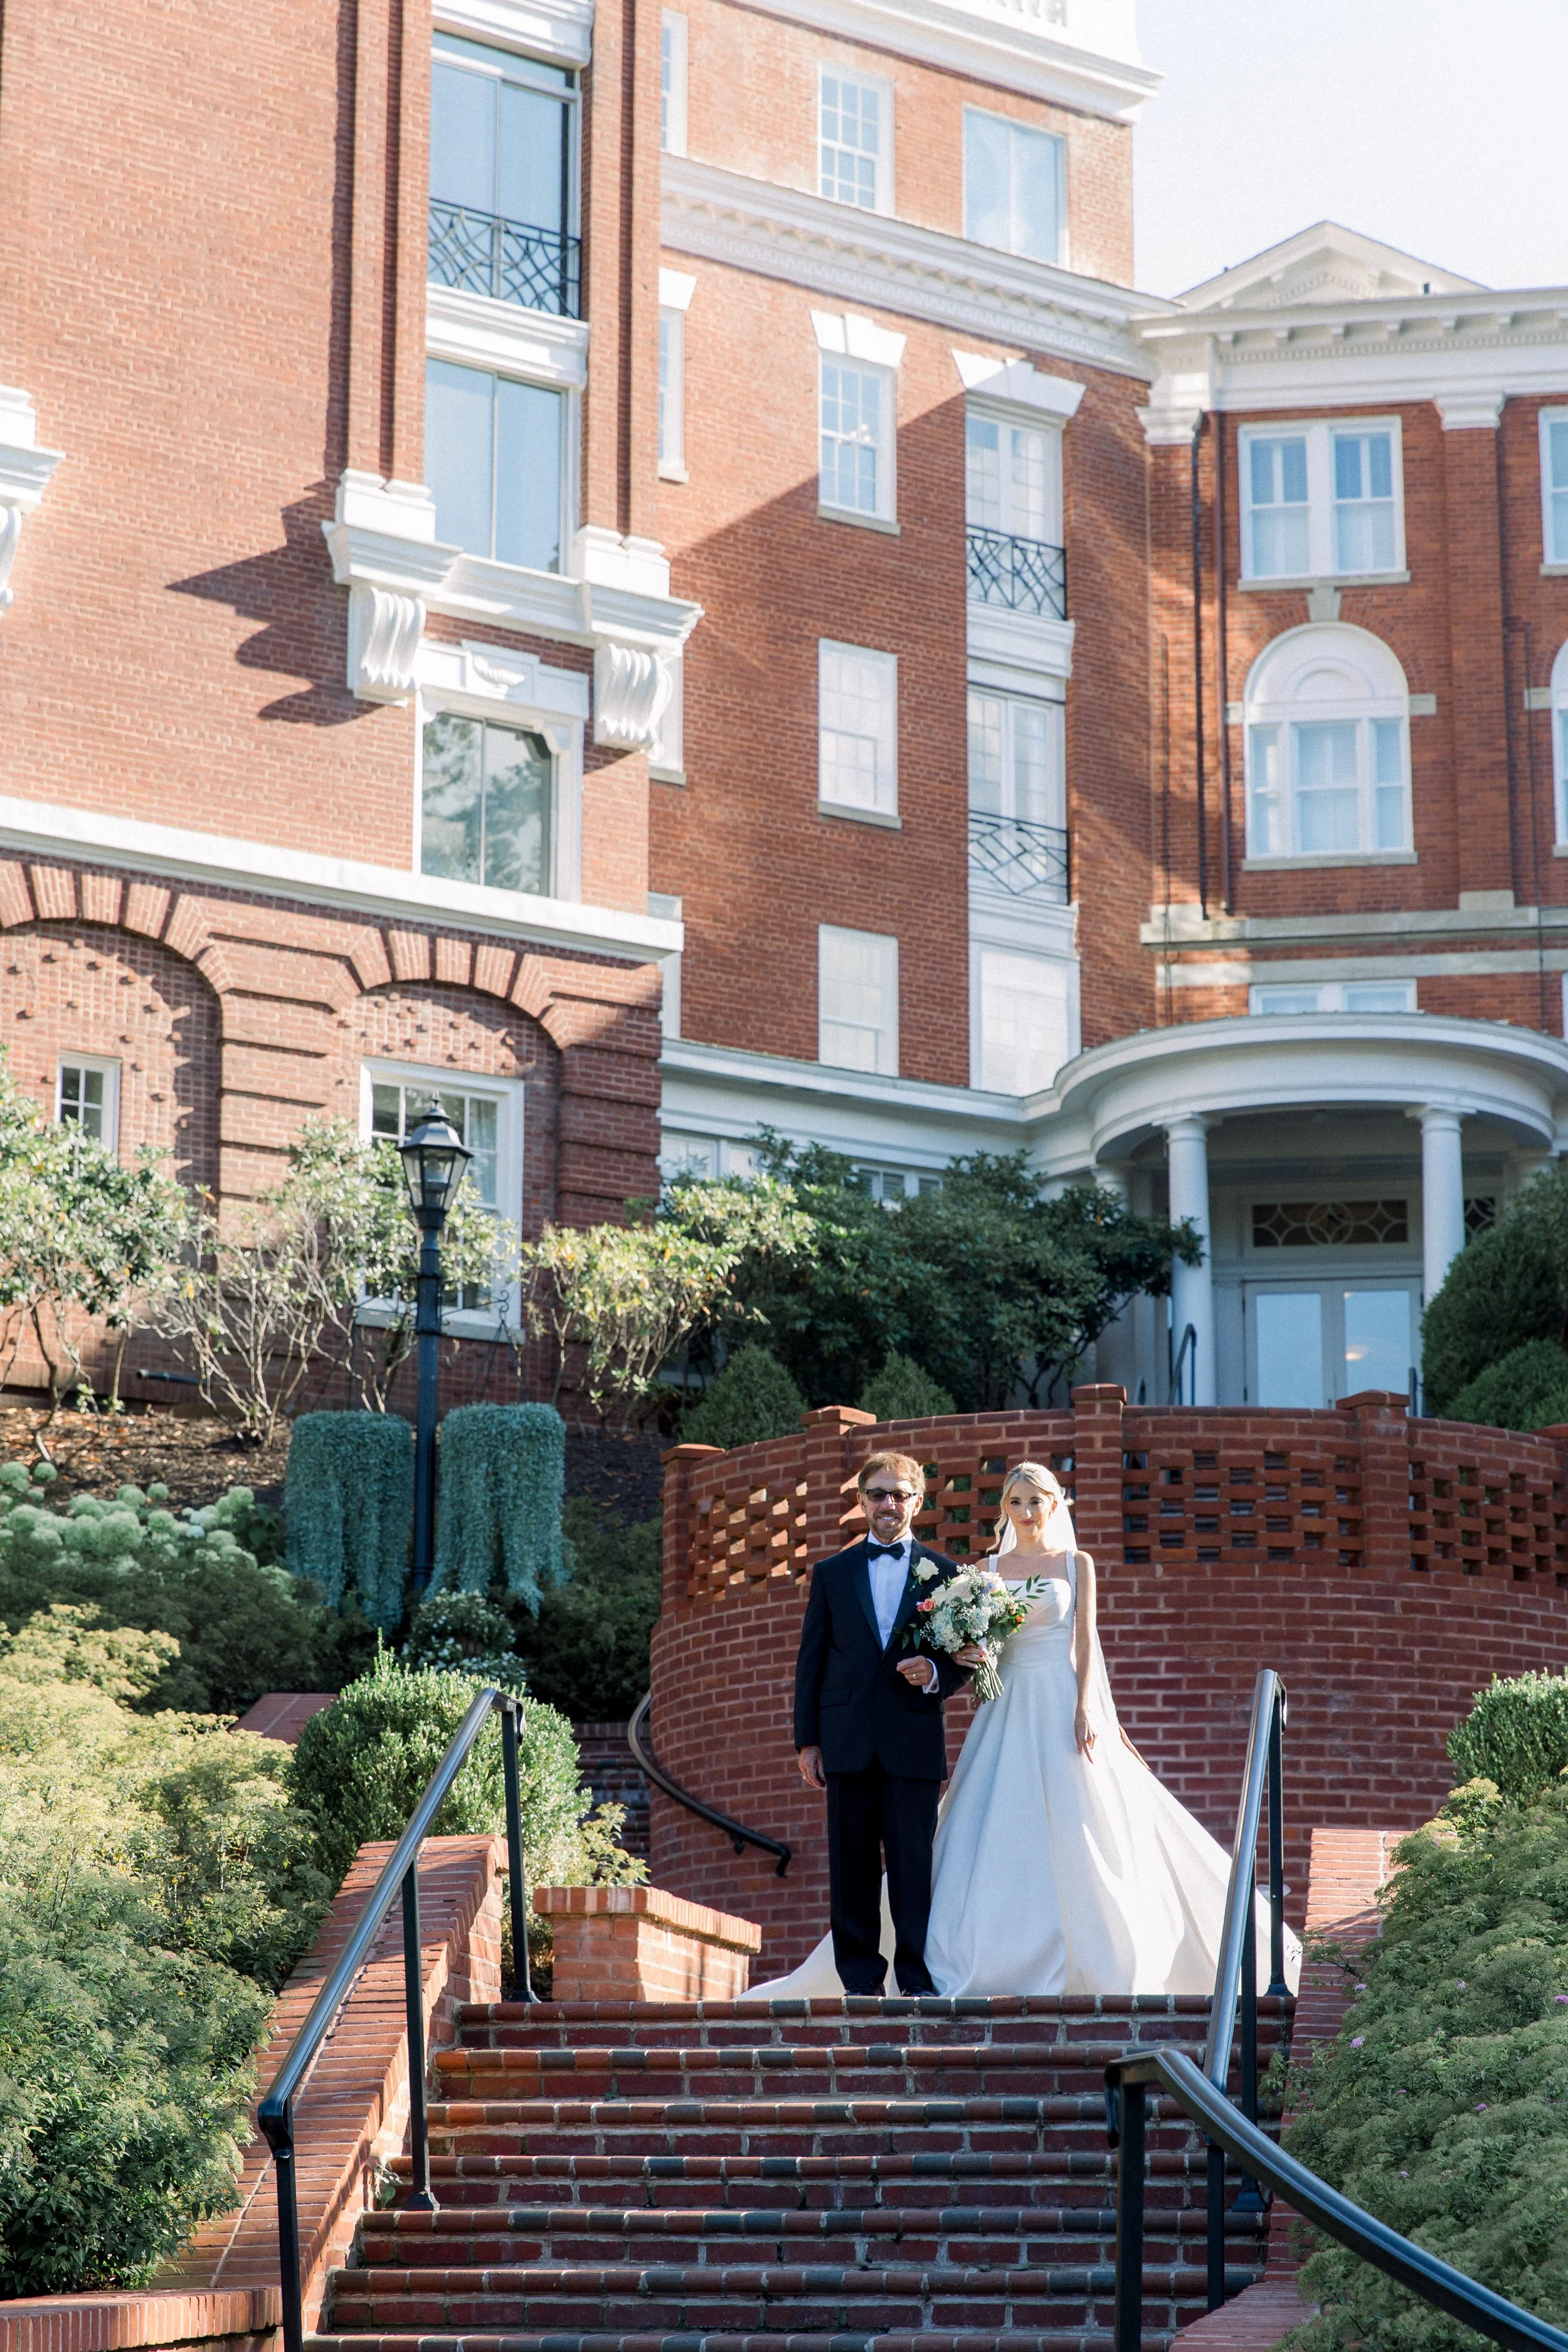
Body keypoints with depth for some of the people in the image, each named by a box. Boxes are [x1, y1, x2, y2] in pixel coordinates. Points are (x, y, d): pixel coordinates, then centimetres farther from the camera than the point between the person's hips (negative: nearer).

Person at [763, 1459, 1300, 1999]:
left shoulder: (1076, 1564, 5)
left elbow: (1086, 1640, 0)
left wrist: (1085, 1709, -11)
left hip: (1063, 1705, -2)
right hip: (1009, 1710, 2)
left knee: (1077, 1838, -4)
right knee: (999, 1837, -4)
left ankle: (1095, 1964, 3)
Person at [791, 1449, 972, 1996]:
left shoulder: (944, 1574, 10)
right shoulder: (831, 1573, 13)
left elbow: (965, 1657, 11)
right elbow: (811, 1660, 11)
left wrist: (936, 1674, -11)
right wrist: (806, 1740, 5)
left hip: (913, 1740, -1)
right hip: (847, 1740, 1)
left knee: (914, 1862, -4)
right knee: (852, 1863, 1)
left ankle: (917, 1975, 0)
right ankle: (861, 1977, 5)